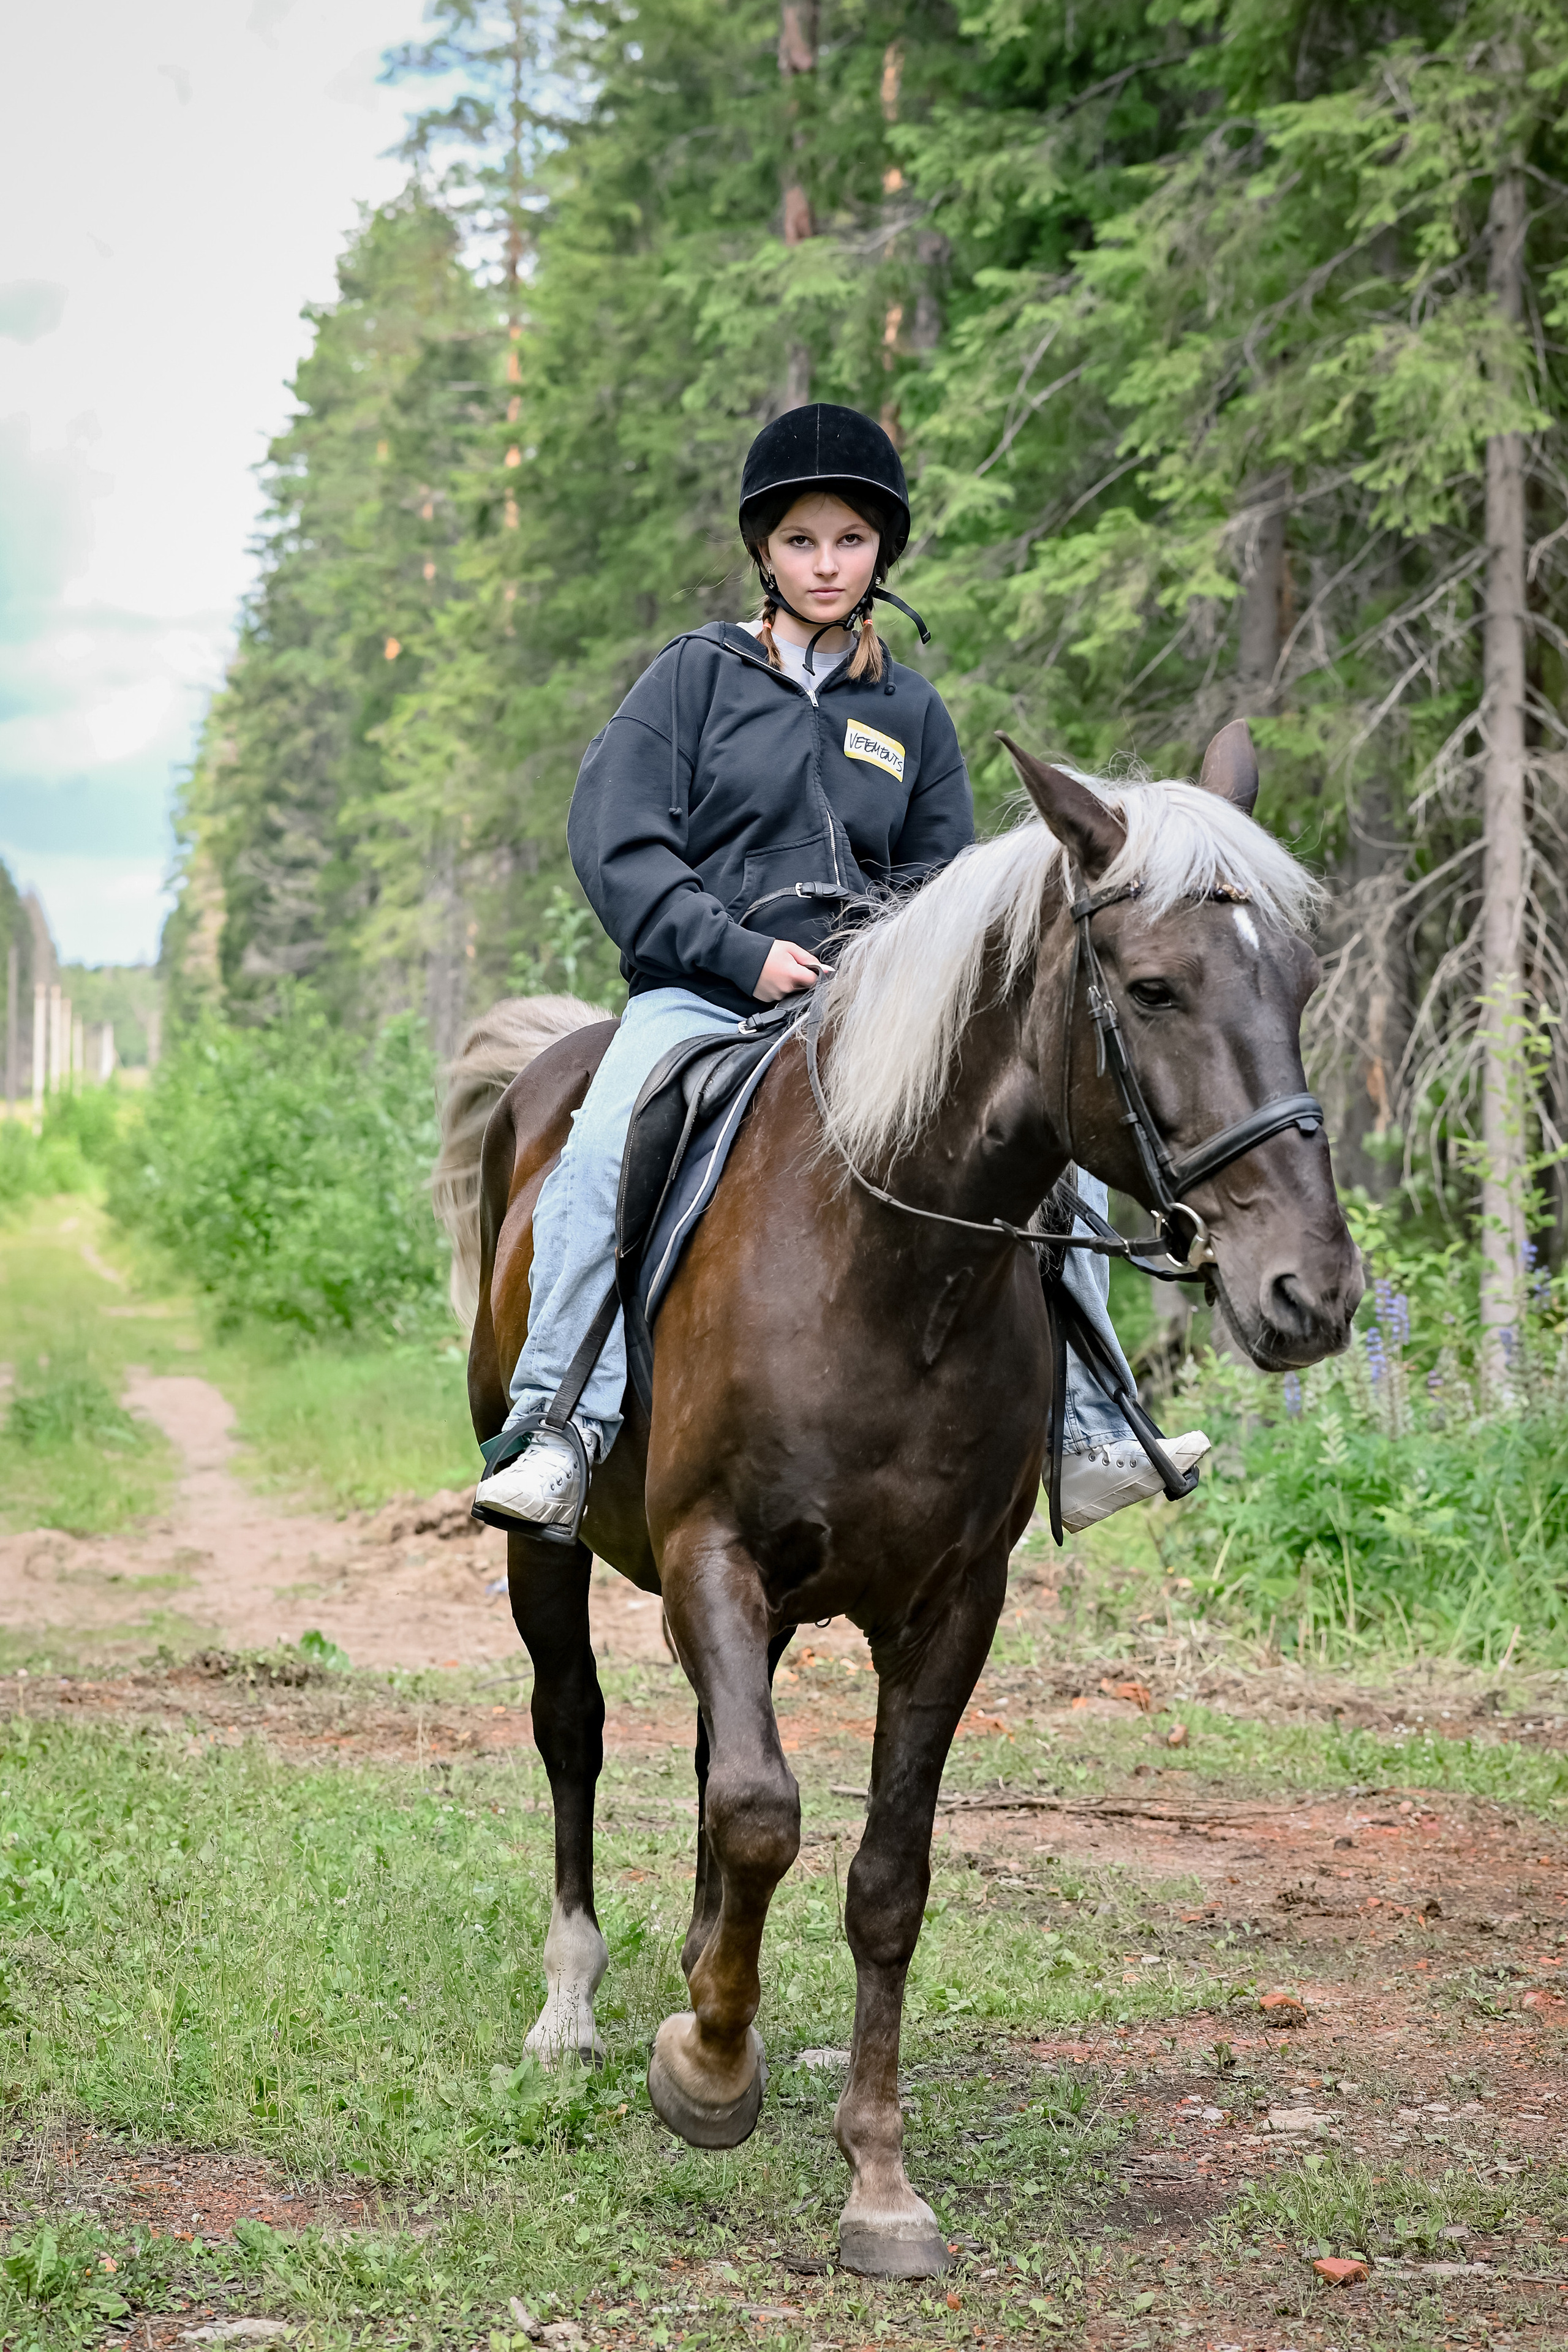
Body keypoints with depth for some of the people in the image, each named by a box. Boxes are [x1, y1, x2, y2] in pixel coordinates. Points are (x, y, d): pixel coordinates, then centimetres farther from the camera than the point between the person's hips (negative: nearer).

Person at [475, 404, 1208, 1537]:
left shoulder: (912, 711, 16)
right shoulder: (697, 673, 6)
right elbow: (614, 843, -3)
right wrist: (744, 953, -13)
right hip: (701, 994, -3)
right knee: (603, 1154, -33)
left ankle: (1087, 1435, -5)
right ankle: (561, 1432, -33)